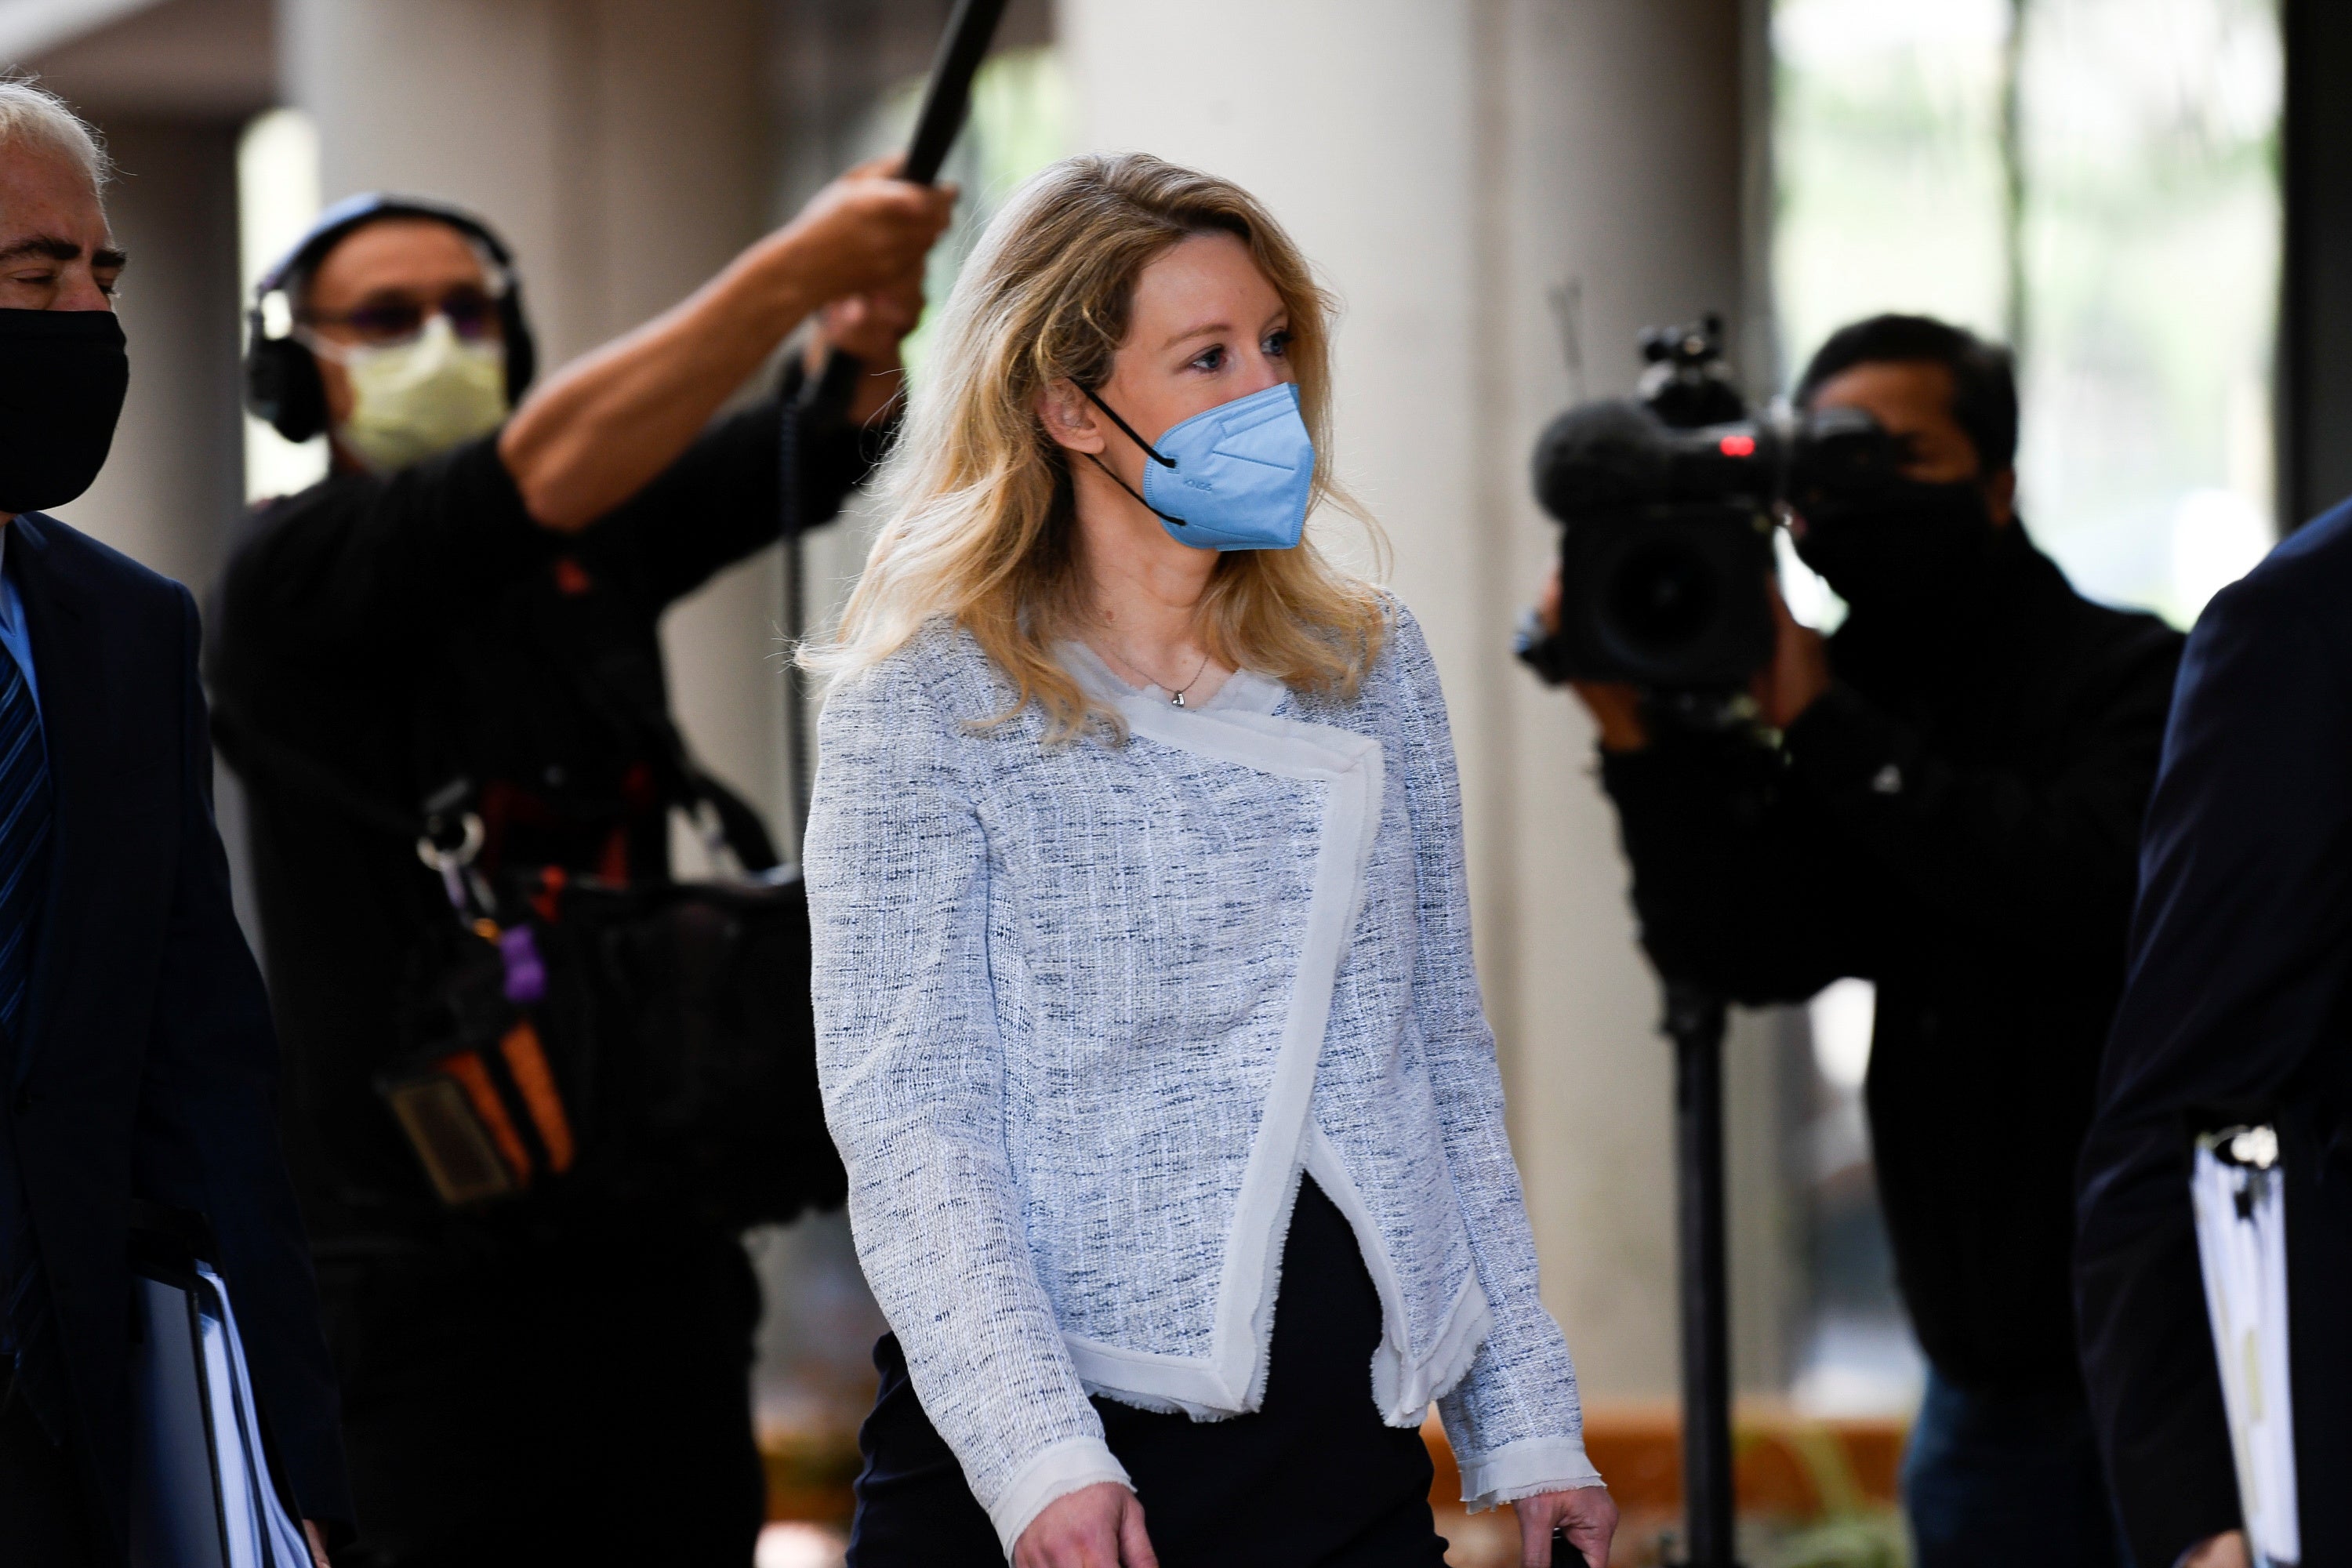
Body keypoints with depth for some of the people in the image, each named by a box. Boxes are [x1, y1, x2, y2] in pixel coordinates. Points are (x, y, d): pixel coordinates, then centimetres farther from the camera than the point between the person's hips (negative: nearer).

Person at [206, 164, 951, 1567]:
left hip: (655, 1228, 6)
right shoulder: (293, 581, -6)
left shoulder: (603, 547, 13)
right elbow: (549, 473, -20)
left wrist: (867, 344, -27)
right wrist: (793, 268, -27)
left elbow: (804, 460, -3)